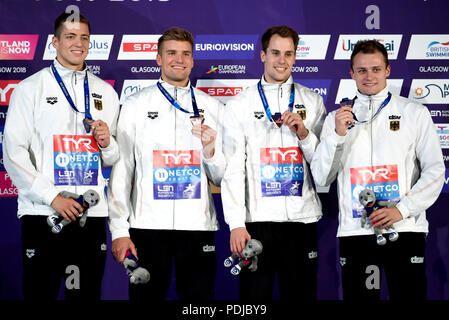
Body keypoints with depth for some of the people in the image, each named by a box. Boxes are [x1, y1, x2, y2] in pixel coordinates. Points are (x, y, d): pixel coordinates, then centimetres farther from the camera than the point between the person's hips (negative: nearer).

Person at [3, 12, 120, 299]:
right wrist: (52, 196, -13)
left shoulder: (106, 92, 15)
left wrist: (107, 143, -5)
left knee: (88, 293, 9)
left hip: (92, 212, 3)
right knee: (40, 292, 1)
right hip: (42, 212, -3)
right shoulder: (30, 88, 3)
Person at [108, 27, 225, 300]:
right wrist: (119, 230, -2)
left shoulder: (213, 107, 10)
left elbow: (222, 177, 11)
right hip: (148, 225, -1)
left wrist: (210, 150, -10)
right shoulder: (135, 105, 7)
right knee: (147, 296, 3)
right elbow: (120, 171, 4)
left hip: (198, 225, 1)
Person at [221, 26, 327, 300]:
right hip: (256, 219, -1)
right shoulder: (240, 104, 5)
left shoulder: (313, 102, 10)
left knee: (301, 293, 6)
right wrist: (236, 224, -8)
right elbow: (232, 168, 0)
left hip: (302, 218, 2)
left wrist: (304, 134, -8)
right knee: (255, 294, 2)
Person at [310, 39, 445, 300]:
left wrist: (402, 209, -10)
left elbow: (435, 171, 2)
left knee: (409, 294, -1)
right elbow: (322, 178, 6)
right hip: (354, 232, 1)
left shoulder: (414, 112, 7)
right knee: (358, 295, 4)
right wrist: (337, 135, -7)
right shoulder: (337, 119, 12)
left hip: (405, 229, -1)